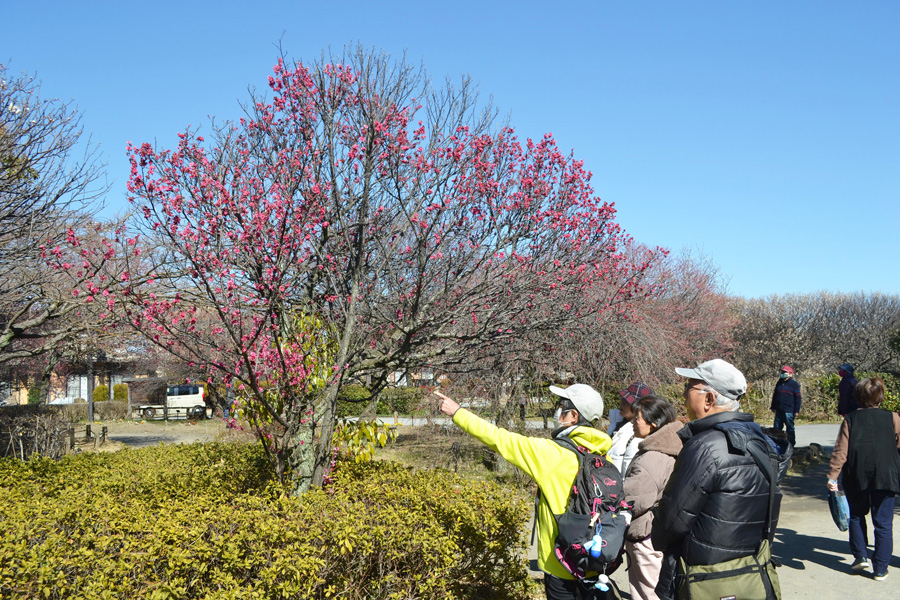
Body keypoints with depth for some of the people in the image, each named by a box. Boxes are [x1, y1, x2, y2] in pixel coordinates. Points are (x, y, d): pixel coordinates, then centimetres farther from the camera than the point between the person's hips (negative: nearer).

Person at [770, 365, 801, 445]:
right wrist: (773, 406, 21)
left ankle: (791, 444, 9)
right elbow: (775, 395, 24)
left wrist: (796, 410, -10)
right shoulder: (779, 383, 15)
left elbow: (798, 398, -4)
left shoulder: (794, 384, -3)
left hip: (788, 411, -6)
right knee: (777, 427, 8)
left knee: (790, 428, 1)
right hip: (779, 410, 6)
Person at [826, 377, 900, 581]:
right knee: (883, 523, 5)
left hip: (856, 478, 1)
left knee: (856, 515, 20)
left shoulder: (850, 419, 0)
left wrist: (833, 476, -5)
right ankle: (880, 569, 6)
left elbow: (840, 450, -6)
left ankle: (860, 557, 14)